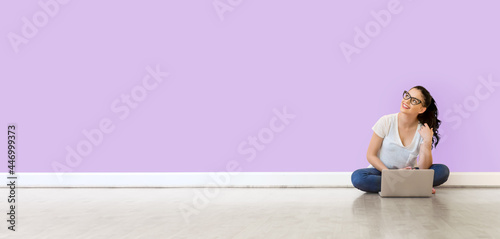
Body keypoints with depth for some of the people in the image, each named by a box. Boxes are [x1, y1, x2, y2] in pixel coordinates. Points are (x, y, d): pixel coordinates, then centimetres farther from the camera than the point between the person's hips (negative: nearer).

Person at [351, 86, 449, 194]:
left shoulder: (423, 130, -6)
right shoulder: (386, 122, -10)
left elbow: (423, 168, -12)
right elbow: (371, 155, -9)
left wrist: (427, 142, -25)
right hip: (382, 171, -1)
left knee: (443, 171, -20)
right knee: (357, 177, -34)